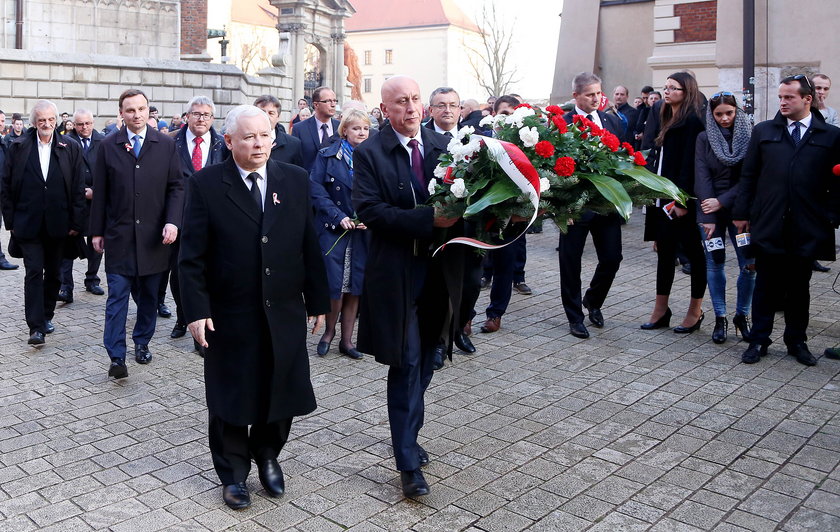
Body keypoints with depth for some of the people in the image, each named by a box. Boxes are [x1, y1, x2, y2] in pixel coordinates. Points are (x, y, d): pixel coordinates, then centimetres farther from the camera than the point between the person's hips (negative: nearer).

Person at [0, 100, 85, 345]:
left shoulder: (70, 148, 2)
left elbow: (78, 188, 2)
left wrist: (76, 222, -2)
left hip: (57, 223, 1)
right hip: (28, 222, -1)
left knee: (53, 273, 11)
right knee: (34, 272, -6)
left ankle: (47, 316, 28)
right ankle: (36, 327, -6)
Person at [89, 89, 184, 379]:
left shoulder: (166, 144, 2)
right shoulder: (108, 145, 2)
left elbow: (176, 187, 2)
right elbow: (100, 192, 5)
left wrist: (172, 221, -11)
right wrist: (97, 231, 4)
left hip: (153, 235, 1)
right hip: (119, 235, -1)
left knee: (149, 295, 11)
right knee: (117, 296, -3)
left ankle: (142, 342, 28)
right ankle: (116, 356, -1)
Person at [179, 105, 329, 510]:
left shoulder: (295, 180, 2)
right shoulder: (205, 184, -6)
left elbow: (310, 245, 4)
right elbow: (192, 255, -6)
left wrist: (318, 301, 4)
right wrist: (197, 310, -12)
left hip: (285, 313, 3)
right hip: (230, 315, -2)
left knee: (280, 391, 13)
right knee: (231, 399, 11)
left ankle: (267, 454, 40)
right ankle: (233, 473, 32)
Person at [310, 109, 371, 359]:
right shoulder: (326, 156, 2)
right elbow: (316, 190, -6)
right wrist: (338, 216, -15)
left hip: (363, 232, 2)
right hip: (333, 229, -2)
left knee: (355, 286, 5)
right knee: (334, 284, -6)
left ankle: (346, 340, 17)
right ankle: (328, 332, 18)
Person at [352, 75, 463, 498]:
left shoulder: (444, 146, 7)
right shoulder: (370, 154, -6)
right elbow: (369, 210, -18)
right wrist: (428, 219, -25)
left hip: (439, 272, 5)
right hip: (397, 274, -5)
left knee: (424, 364, 16)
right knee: (407, 365, -3)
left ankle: (408, 436, 36)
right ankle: (408, 462, 7)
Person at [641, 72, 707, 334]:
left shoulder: (692, 122, -11)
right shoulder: (664, 120, 14)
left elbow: (689, 164, -17)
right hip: (661, 199, 8)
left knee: (694, 253, 4)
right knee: (664, 252, 11)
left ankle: (695, 311, 14)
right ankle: (661, 311, 18)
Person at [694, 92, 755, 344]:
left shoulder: (750, 136, 1)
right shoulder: (704, 138, 3)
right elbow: (702, 177, -5)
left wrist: (722, 201, -13)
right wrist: (708, 217, -13)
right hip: (710, 209, 0)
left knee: (749, 265, -3)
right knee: (714, 264, 2)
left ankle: (742, 315, 14)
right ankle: (720, 318, 13)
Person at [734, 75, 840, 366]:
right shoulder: (763, 131, 7)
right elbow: (748, 175, 7)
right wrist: (742, 213, 3)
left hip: (807, 229, 0)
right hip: (768, 225, 0)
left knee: (799, 287, 11)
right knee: (766, 286, 6)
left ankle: (797, 342, 24)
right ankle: (758, 340, 16)